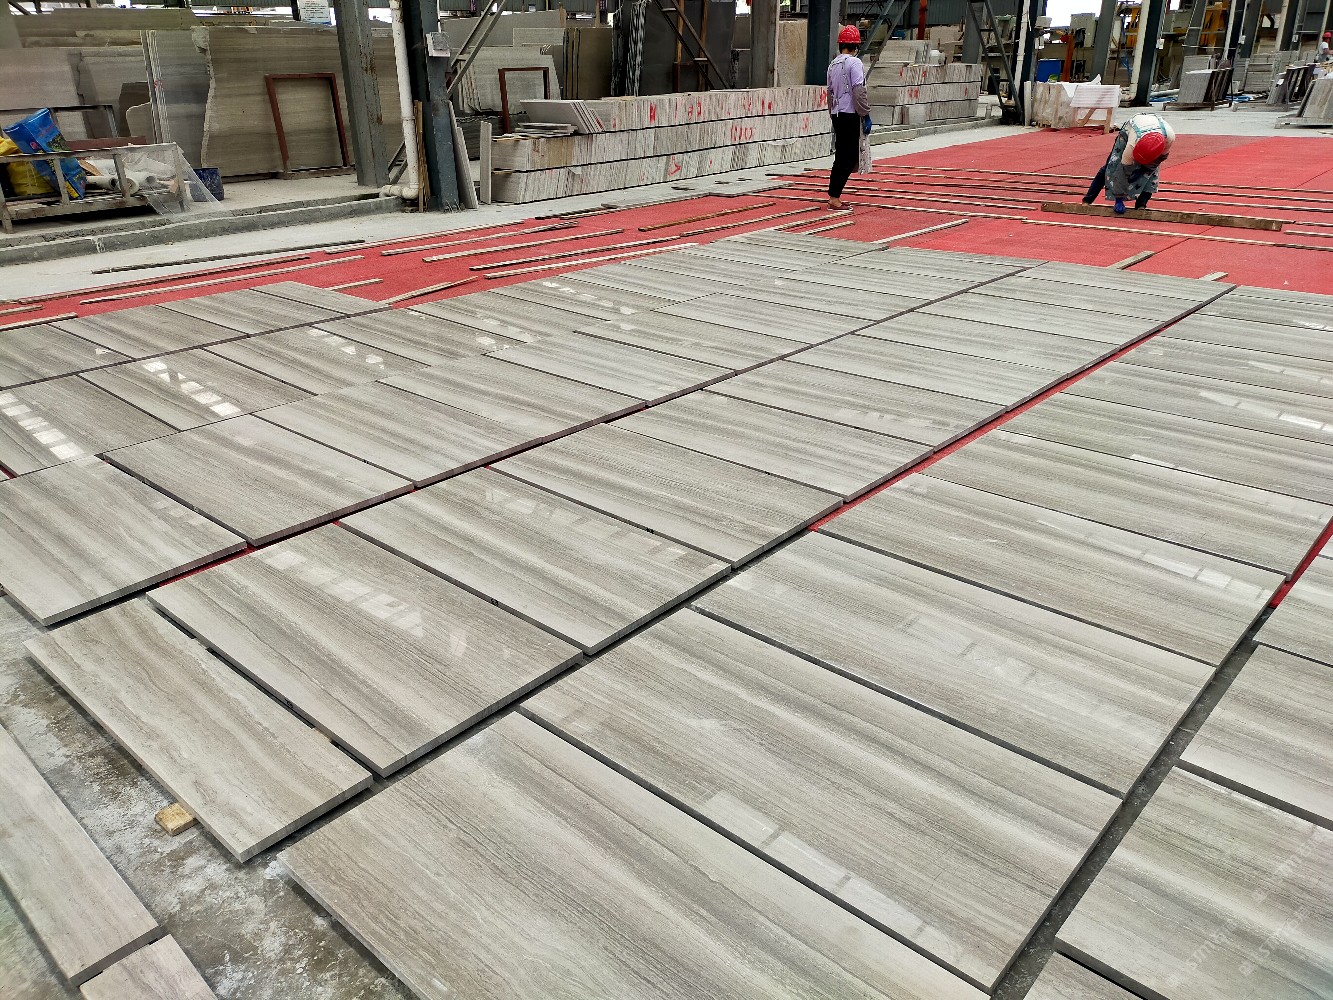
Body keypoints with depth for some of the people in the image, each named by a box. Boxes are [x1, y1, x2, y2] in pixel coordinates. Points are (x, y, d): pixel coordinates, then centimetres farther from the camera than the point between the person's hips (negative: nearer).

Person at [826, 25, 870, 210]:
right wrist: (865, 112, -8)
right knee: (848, 157, -5)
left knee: (841, 155, 13)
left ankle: (834, 196, 13)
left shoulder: (833, 64, 12)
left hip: (837, 114, 8)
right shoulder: (854, 63, -10)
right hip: (850, 114, -8)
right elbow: (859, 91, -16)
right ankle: (834, 197, -9)